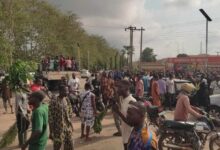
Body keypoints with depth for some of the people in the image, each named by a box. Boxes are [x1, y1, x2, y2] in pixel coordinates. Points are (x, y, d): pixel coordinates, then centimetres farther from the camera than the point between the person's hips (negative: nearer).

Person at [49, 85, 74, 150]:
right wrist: (51, 132, -15)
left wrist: (71, 125, 12)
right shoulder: (54, 101, -18)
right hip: (58, 129, -6)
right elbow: (50, 118, -16)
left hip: (68, 127, 6)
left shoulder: (67, 100, 1)